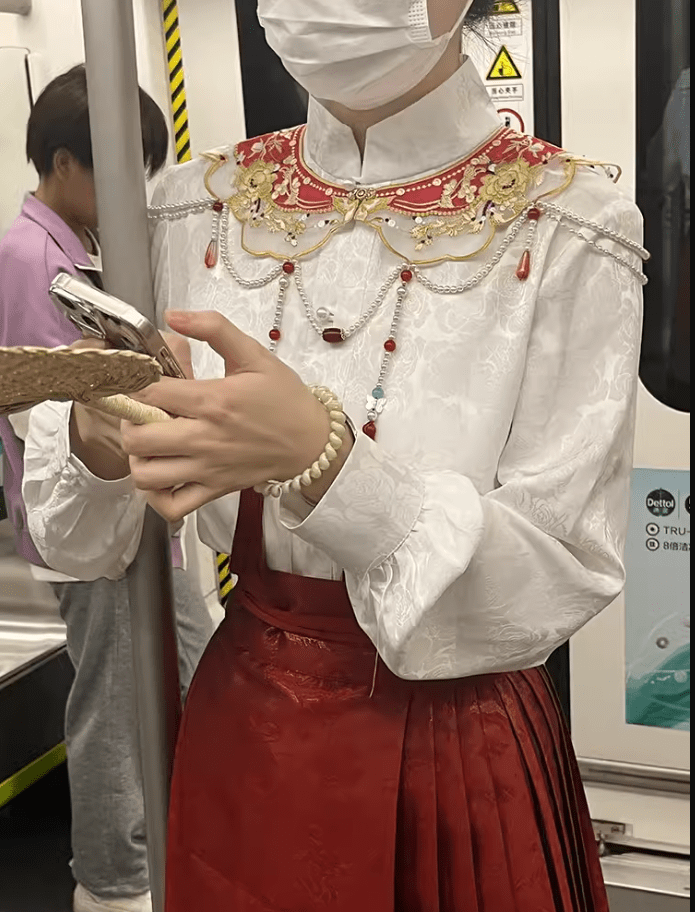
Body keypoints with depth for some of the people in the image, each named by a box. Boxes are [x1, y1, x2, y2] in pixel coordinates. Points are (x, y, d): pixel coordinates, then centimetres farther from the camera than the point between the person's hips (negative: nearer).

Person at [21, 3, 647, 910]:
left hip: (459, 745, -3)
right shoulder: (203, 207, -3)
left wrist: (320, 454, -32)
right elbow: (79, 532, 1)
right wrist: (98, 435, -22)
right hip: (238, 724, 4)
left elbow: (558, 581, -18)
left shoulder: (567, 231, -15)